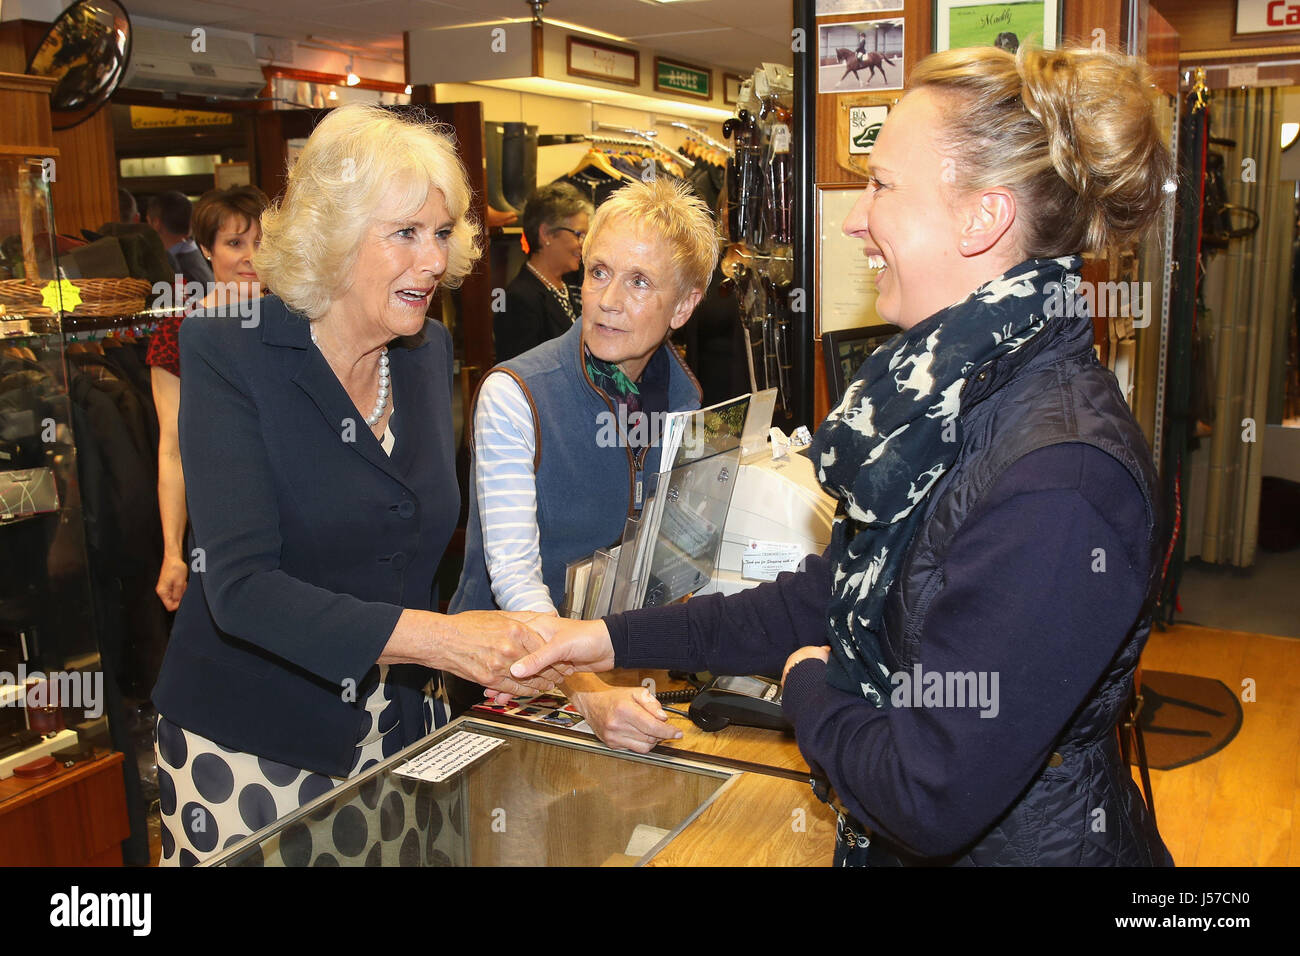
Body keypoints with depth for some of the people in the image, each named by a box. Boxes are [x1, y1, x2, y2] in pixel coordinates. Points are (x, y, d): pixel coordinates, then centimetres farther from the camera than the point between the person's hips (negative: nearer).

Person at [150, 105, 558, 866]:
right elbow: (241, 587, -24)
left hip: (401, 726, 5)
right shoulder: (228, 355, -16)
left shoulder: (430, 352, 2)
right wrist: (429, 637, -35)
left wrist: (493, 658, -3)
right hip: (249, 744, -4)